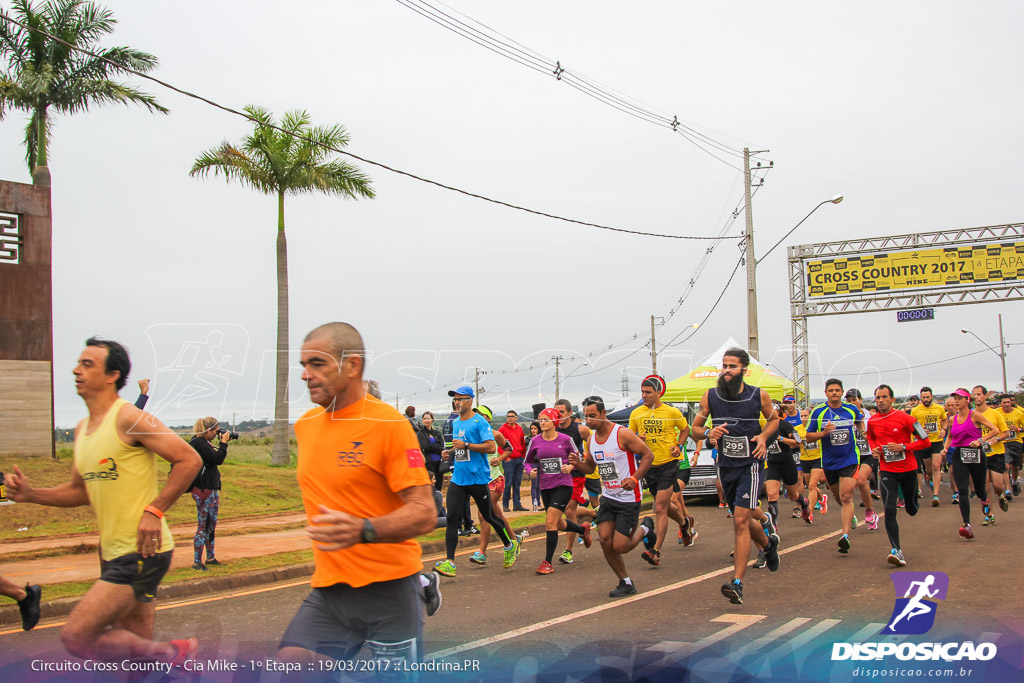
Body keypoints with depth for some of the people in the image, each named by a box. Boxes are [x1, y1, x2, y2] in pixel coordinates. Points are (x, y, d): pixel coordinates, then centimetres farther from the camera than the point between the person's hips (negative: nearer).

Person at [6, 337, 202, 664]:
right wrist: (31, 494, 7)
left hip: (142, 552, -9)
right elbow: (81, 490, 21)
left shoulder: (129, 419, -14)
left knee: (75, 637, -13)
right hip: (114, 553, 9)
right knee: (136, 644, 13)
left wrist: (154, 510, -20)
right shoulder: (81, 429, 13)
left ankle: (171, 653, 0)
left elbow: (189, 460, -17)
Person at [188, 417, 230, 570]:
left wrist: (223, 444, 9)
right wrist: (224, 443, -10)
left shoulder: (204, 443, 14)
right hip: (203, 490, -10)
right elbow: (217, 459, -20)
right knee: (203, 526, -6)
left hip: (211, 490, 10)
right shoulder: (198, 443, -16)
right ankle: (197, 562, -1)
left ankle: (211, 558, 25)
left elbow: (217, 460, 18)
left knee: (211, 525, 16)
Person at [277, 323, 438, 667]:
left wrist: (363, 531, -31)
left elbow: (424, 513, -17)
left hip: (387, 587, -5)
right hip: (328, 588, 5)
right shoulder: (305, 425, 8)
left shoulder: (388, 424, -12)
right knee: (290, 662, -11)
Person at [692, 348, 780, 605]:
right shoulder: (710, 396, -3)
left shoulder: (759, 396, -5)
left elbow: (773, 419, 13)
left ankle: (737, 583, -12)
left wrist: (763, 436, -6)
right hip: (725, 466, 4)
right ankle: (768, 541, 51)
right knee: (742, 520, 16)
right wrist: (708, 432, -15)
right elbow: (695, 427, 8)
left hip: (750, 464, -3)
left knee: (741, 521, -14)